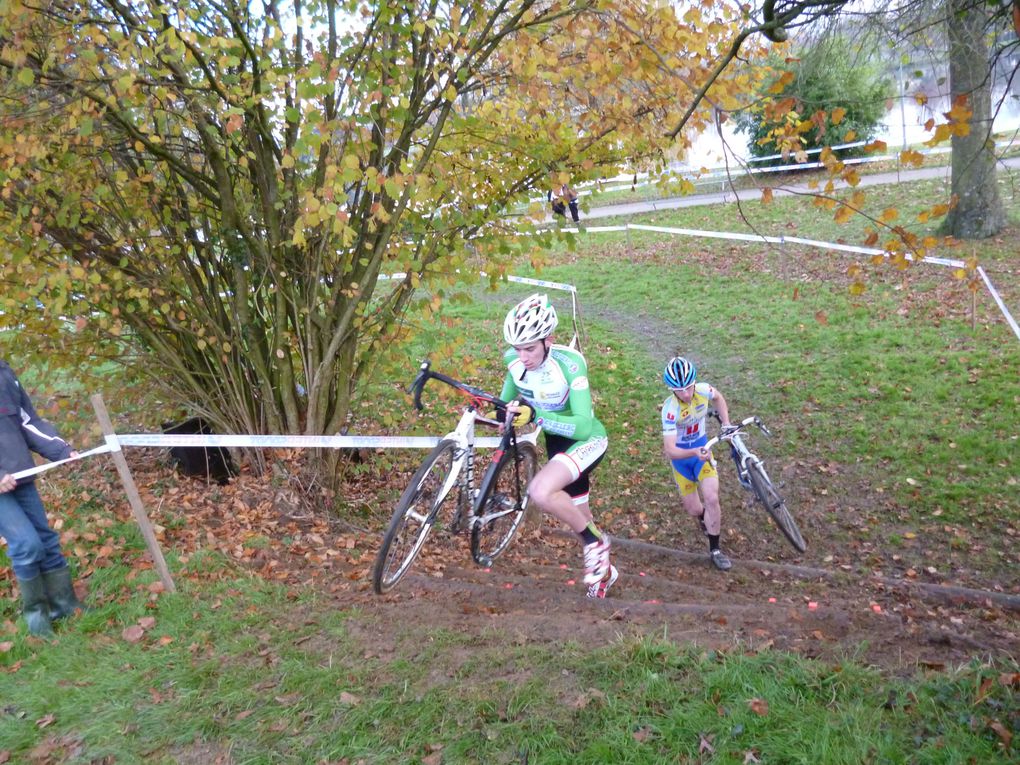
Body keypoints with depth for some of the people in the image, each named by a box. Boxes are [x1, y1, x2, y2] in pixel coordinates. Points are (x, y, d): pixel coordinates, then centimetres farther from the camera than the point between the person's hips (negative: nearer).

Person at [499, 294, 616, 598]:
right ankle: (603, 569, 47)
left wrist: (536, 415, -47)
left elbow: (584, 427, -38)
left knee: (541, 491, -31)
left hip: (587, 439, -6)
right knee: (576, 512, 20)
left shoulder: (569, 363, -31)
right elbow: (506, 403, 5)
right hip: (556, 440, 6)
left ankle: (596, 541, -6)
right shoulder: (514, 360, -16)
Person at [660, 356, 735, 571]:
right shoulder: (670, 409, -33)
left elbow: (718, 398, 7)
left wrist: (726, 424, -3)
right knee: (694, 510, 6)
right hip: (681, 455, -2)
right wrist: (695, 452, -52)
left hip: (702, 448, 2)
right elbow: (669, 450, -36)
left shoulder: (703, 390, -21)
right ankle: (705, 519, 46)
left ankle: (715, 550, 2)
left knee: (712, 498, -16)